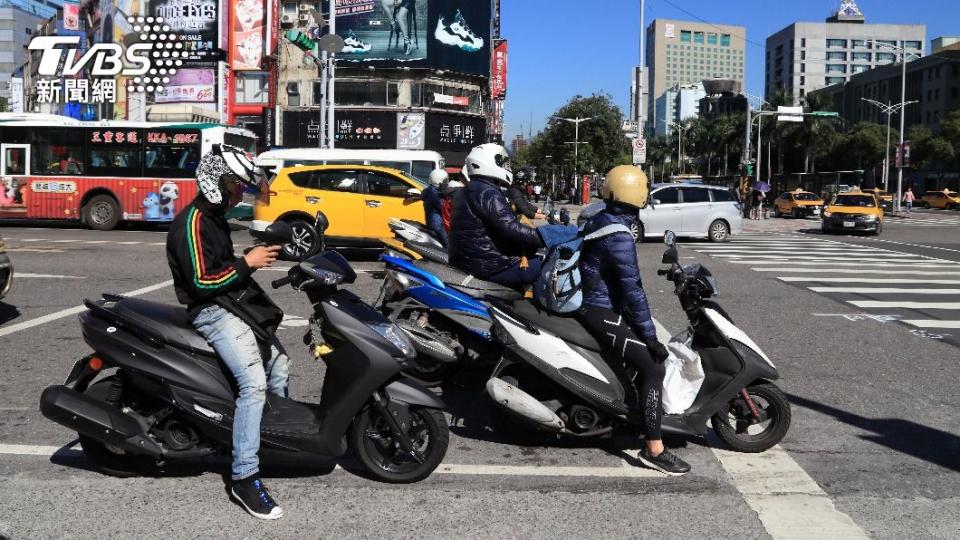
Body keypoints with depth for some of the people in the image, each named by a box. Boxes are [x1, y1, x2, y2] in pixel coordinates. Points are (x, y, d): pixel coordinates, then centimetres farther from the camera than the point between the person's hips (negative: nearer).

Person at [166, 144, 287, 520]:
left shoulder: (215, 217, 16)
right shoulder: (192, 223, -15)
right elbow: (201, 282, -21)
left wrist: (255, 257, 14)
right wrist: (247, 263, -20)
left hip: (235, 305, 11)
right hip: (212, 311, -11)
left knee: (278, 366, 19)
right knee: (254, 383, -26)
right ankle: (244, 478, -25)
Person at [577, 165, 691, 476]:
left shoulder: (597, 222, 8)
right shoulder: (620, 237, -21)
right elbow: (632, 289, -23)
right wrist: (651, 337, -18)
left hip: (588, 304, 10)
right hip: (601, 313, -10)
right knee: (653, 367, -12)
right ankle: (654, 450, -13)